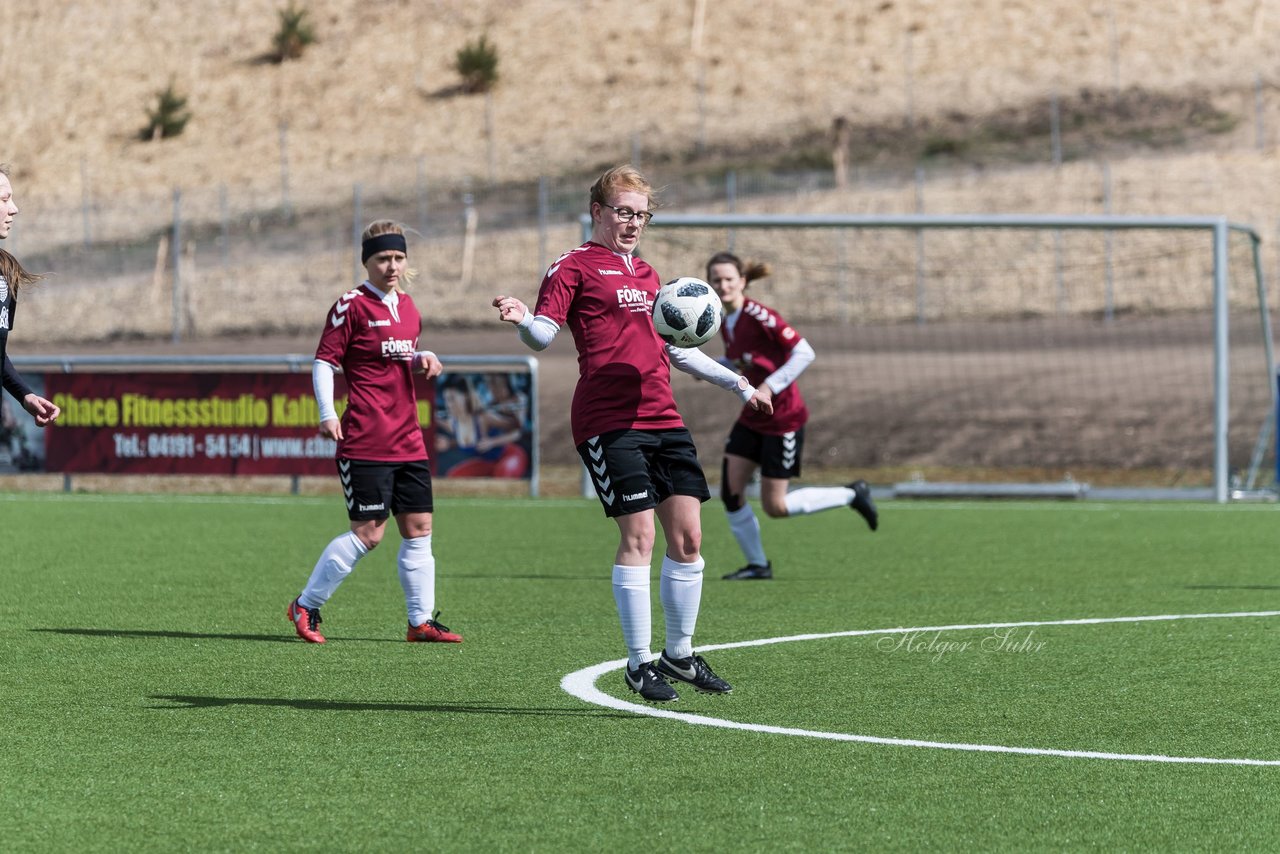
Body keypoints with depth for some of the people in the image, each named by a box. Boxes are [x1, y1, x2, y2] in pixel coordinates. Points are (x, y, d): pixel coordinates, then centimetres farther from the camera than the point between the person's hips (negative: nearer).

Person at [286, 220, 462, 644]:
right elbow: (324, 361, -7)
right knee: (368, 532, -8)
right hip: (366, 442, -7)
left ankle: (421, 620, 10)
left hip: (408, 441, 7)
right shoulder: (352, 306, -6)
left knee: (418, 526, 4)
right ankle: (305, 605, 5)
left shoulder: (407, 306, 15)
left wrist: (423, 358, 6)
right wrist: (327, 414, -18)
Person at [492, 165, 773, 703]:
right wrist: (523, 321, -34)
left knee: (688, 536, 3)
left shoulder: (644, 273, 22)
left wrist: (736, 384, 33)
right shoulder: (574, 267, 0)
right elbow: (543, 333, -12)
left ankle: (679, 654, 17)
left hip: (663, 417, 7)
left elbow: (674, 349, 30)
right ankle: (639, 663, -4)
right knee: (638, 534, -12)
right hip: (608, 421, -7)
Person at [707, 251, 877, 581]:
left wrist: (770, 386, -27)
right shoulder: (725, 324, 4)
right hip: (752, 418, 8)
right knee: (730, 492, -1)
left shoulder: (757, 316, -21)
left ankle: (852, 495, 16)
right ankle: (757, 564, 14)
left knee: (775, 507, -3)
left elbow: (804, 353, -22)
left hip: (783, 418, -8)